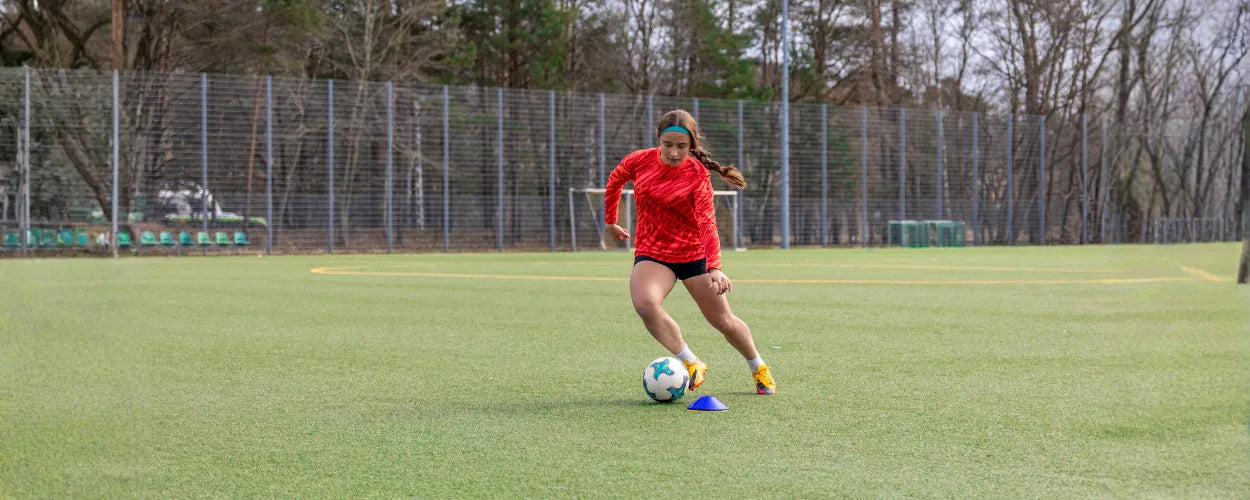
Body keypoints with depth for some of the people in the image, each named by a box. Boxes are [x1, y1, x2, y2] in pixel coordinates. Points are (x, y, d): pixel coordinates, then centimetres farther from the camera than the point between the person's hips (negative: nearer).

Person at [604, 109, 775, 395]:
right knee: (645, 303, -31)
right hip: (652, 254, 1)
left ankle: (758, 369, 37)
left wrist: (715, 268, -38)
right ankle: (690, 364, -17)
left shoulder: (698, 175, -16)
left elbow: (707, 224, -25)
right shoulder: (640, 161, -7)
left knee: (723, 321, 8)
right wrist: (610, 221, 22)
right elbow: (614, 180, 16)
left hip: (694, 254, -1)